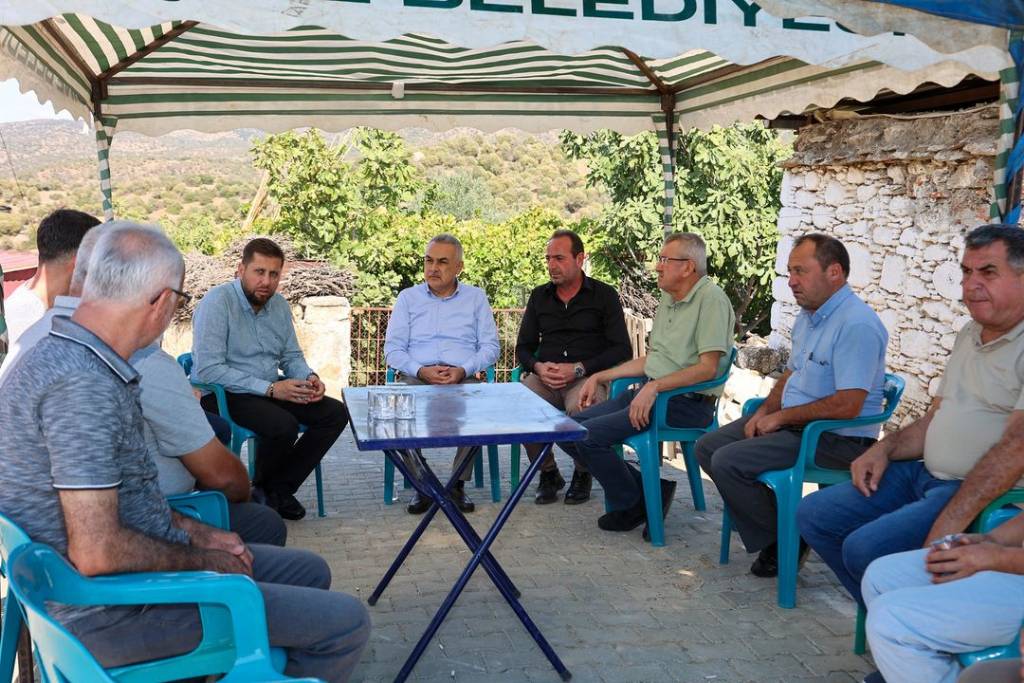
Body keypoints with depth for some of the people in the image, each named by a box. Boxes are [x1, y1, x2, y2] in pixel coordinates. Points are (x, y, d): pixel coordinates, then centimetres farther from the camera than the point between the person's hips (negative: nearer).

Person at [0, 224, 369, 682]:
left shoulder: (57, 355, 7)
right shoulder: (83, 385, -26)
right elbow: (96, 552, -29)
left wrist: (196, 533, 9)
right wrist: (201, 560, -13)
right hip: (114, 611, -10)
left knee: (308, 571, 20)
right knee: (345, 623, -10)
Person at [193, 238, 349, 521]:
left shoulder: (279, 305, 9)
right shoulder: (217, 302, -15)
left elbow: (291, 356, 18)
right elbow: (208, 370, -23)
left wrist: (309, 377, -7)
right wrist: (270, 388, -25)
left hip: (272, 390, 8)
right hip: (222, 395, -8)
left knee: (335, 413, -9)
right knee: (284, 425, -33)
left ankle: (279, 488, 0)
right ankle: (258, 489, -2)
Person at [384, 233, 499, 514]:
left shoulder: (476, 297, 15)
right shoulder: (408, 298, 15)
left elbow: (490, 346, 8)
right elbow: (393, 349, 8)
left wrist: (464, 370, -11)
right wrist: (421, 370, -11)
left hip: (464, 379, 0)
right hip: (416, 378, 1)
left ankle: (458, 484, -14)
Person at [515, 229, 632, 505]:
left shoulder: (604, 295, 5)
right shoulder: (539, 296, 18)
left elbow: (622, 350, -2)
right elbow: (523, 347, 19)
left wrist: (579, 369, -14)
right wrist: (538, 367, -6)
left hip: (588, 376, -3)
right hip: (544, 376, 3)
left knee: (579, 408, -37)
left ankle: (583, 475, -7)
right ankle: (548, 474, -6)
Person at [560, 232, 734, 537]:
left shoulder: (711, 298, -12)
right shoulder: (668, 298, 17)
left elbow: (708, 368, -19)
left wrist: (654, 387, -28)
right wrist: (600, 377, 19)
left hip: (684, 402, -10)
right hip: (650, 392, 10)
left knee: (589, 434, -21)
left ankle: (631, 506, 3)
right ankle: (649, 492, 2)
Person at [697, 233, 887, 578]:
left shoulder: (857, 324, -21)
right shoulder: (808, 316, 11)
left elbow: (846, 406, -27)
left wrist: (781, 417, -16)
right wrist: (763, 413, 3)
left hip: (838, 438, -10)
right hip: (792, 422, 10)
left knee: (728, 462, -21)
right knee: (707, 446, 4)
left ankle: (783, 542, 0)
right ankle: (769, 532, 6)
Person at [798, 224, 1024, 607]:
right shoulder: (970, 335, 15)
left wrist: (951, 522, -27)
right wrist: (884, 450, 4)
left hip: (988, 496, -9)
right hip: (924, 474, 9)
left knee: (866, 547, -27)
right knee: (813, 515, 4)